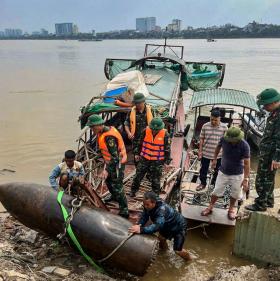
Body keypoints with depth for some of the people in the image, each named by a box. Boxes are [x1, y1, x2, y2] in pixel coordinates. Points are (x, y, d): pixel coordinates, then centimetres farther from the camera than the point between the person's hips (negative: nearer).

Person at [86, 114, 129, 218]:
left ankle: (124, 211, 7)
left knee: (117, 187, -4)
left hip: (117, 163, -10)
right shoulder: (103, 132, -1)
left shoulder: (109, 137, -31)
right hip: (110, 162, 10)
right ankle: (114, 196, 54)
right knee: (108, 180, 28)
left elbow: (115, 157, -31)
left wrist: (107, 170, -30)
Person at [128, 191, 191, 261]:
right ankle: (164, 247, 43)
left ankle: (188, 258, 27)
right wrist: (138, 225, -35)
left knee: (177, 250, -4)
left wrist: (141, 230, -60)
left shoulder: (162, 210, -42)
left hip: (179, 226, -7)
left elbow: (157, 226, -52)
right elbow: (144, 217, -16)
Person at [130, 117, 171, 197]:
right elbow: (140, 143, 6)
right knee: (138, 175, 13)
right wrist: (137, 153, 12)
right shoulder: (146, 131, -8)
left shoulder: (165, 135, -14)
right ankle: (133, 190, 33)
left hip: (157, 161, -2)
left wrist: (167, 161, -2)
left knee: (155, 179, 8)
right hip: (144, 159, 3)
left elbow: (167, 149, -5)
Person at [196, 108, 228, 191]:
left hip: (218, 154, -1)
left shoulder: (224, 127, -11)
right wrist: (200, 151, 0)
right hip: (205, 153, 1)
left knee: (217, 170, 18)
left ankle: (215, 183, 41)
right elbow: (201, 139, 0)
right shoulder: (205, 126, -7)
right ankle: (203, 183, 36)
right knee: (203, 169, 15)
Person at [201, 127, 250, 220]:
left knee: (235, 193, 12)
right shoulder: (224, 139, -18)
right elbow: (218, 147, 6)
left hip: (237, 174, -1)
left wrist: (246, 179, -25)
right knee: (217, 191, 10)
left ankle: (231, 209, 37)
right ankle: (210, 207, 30)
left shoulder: (244, 146, -25)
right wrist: (215, 159, 13)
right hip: (223, 172, 2)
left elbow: (246, 163, -22)